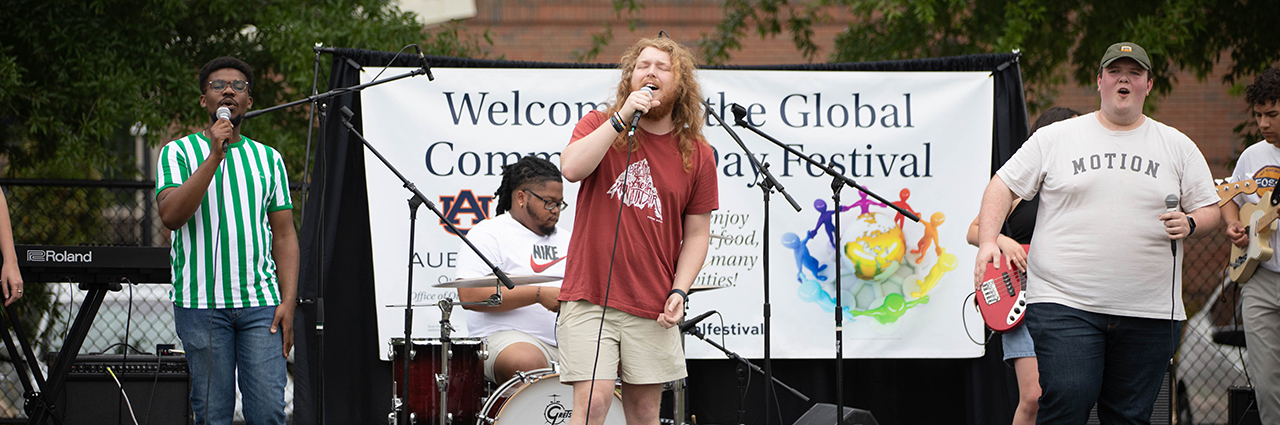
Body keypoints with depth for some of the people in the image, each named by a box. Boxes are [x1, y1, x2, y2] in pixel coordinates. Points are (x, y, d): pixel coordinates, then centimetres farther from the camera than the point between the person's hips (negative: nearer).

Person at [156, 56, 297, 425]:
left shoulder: (268, 159, 15)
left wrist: (288, 301, 2)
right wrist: (214, 157, -14)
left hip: (261, 302, 2)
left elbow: (284, 235, 14)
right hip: (200, 302, -2)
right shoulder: (179, 153, 6)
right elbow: (171, 214, -11)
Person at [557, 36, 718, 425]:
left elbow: (697, 233, 11)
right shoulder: (599, 126, 5)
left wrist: (679, 291, -3)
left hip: (652, 306, 2)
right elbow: (571, 168, -15)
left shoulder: (697, 156, 7)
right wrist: (622, 118, -16)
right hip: (590, 295, -2)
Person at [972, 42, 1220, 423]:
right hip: (1063, 302, -2)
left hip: (1149, 312, 2)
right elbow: (1004, 186, 9)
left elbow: (1209, 212, 14)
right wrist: (988, 241, -7)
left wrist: (1189, 224, -9)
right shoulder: (1054, 138, 7)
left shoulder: (1178, 147, 12)